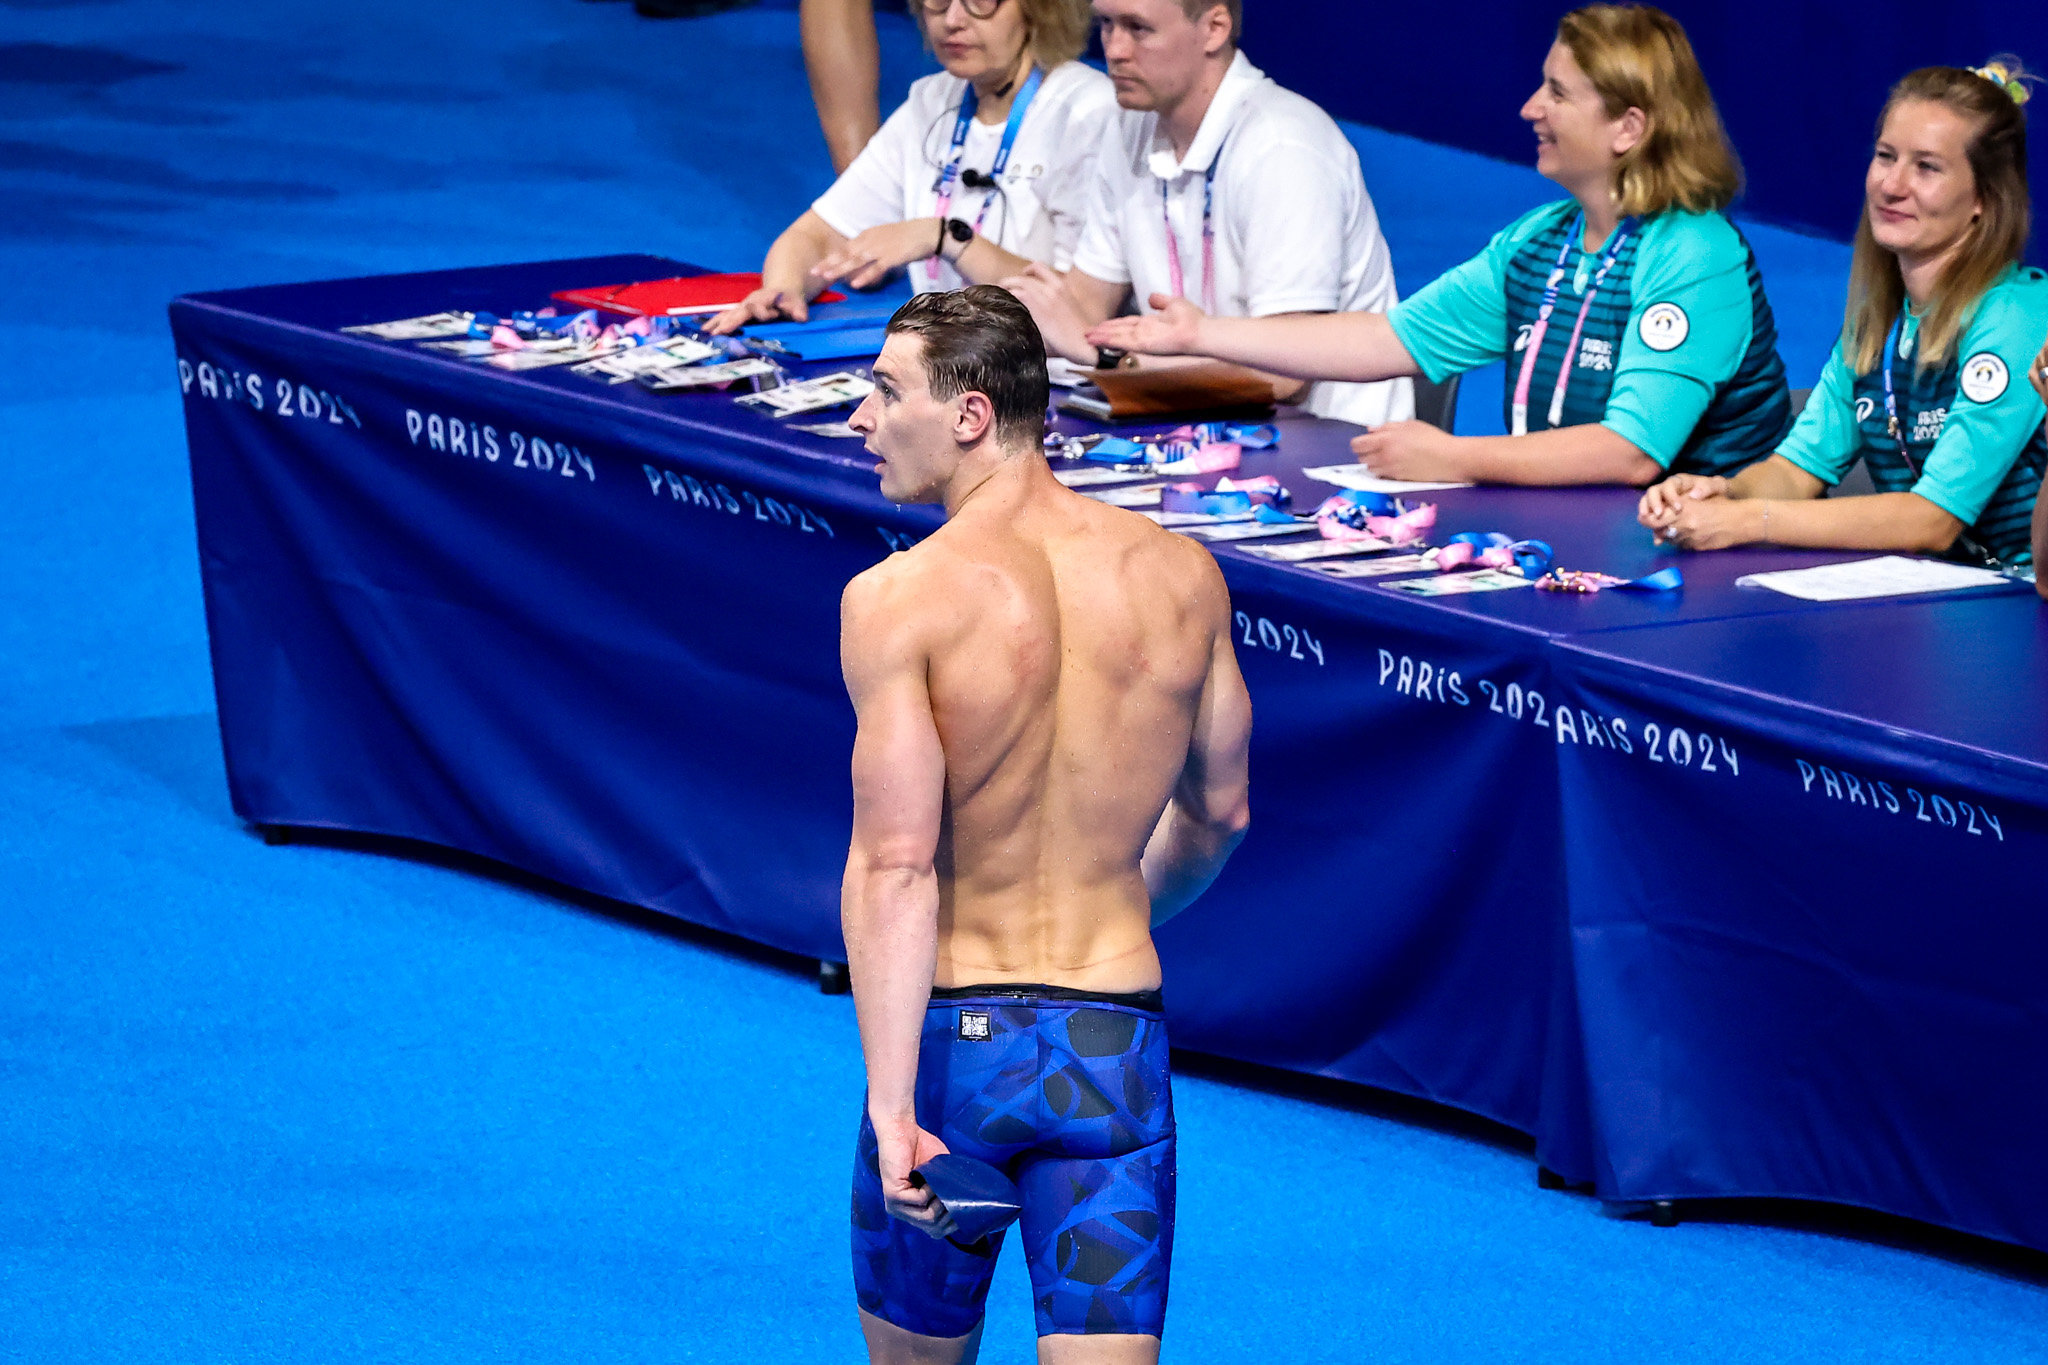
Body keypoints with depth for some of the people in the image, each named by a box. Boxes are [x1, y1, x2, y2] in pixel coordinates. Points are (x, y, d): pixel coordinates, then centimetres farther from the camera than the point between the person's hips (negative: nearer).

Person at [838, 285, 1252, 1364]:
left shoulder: (898, 600, -12)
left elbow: (894, 864, -18)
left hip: (956, 1034, -2)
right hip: (1115, 1038, 3)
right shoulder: (1181, 577, 1)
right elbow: (1219, 811, 15)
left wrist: (891, 1110, -21)